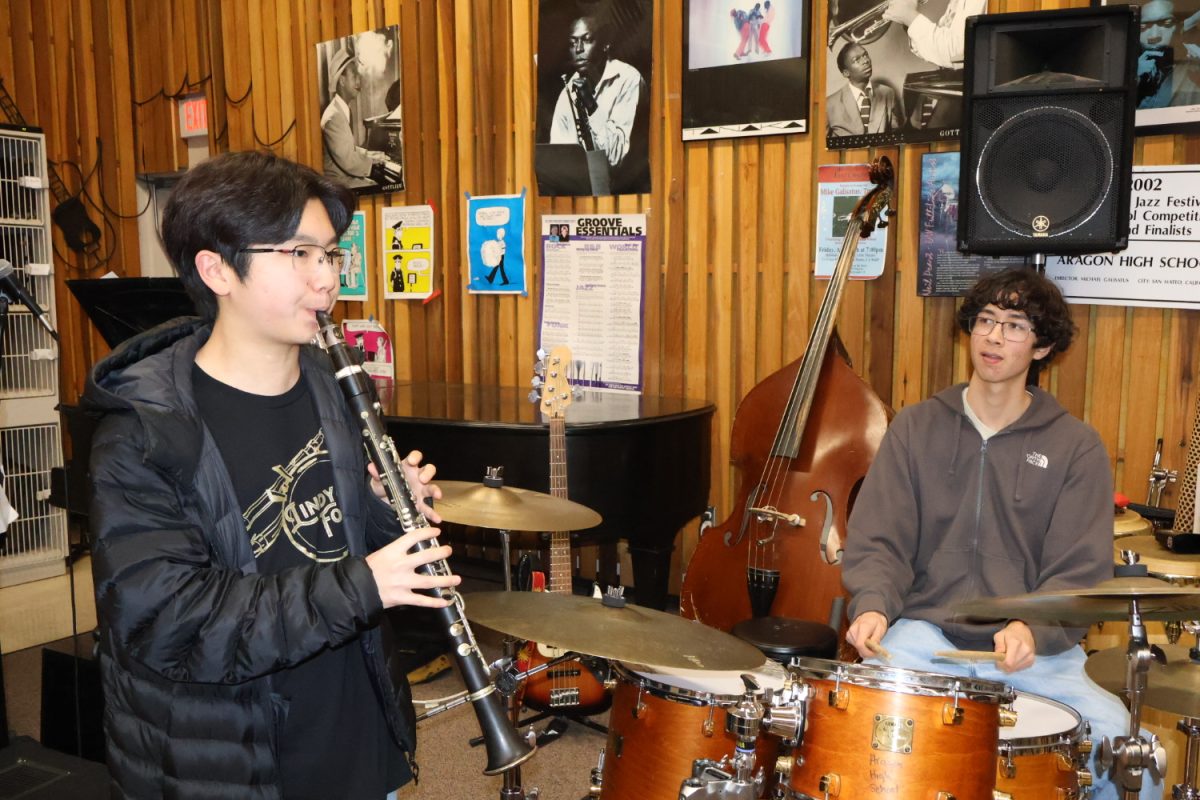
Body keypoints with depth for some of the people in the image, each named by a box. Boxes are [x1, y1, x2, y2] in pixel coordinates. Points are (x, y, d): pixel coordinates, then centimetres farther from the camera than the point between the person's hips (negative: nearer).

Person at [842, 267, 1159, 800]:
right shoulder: (915, 427, 7)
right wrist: (873, 604, -17)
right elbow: (877, 540, 3)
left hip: (1035, 647, 1)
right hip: (923, 632, 0)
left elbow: (1079, 571, -1)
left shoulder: (1077, 448, 5)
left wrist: (1033, 628, -21)